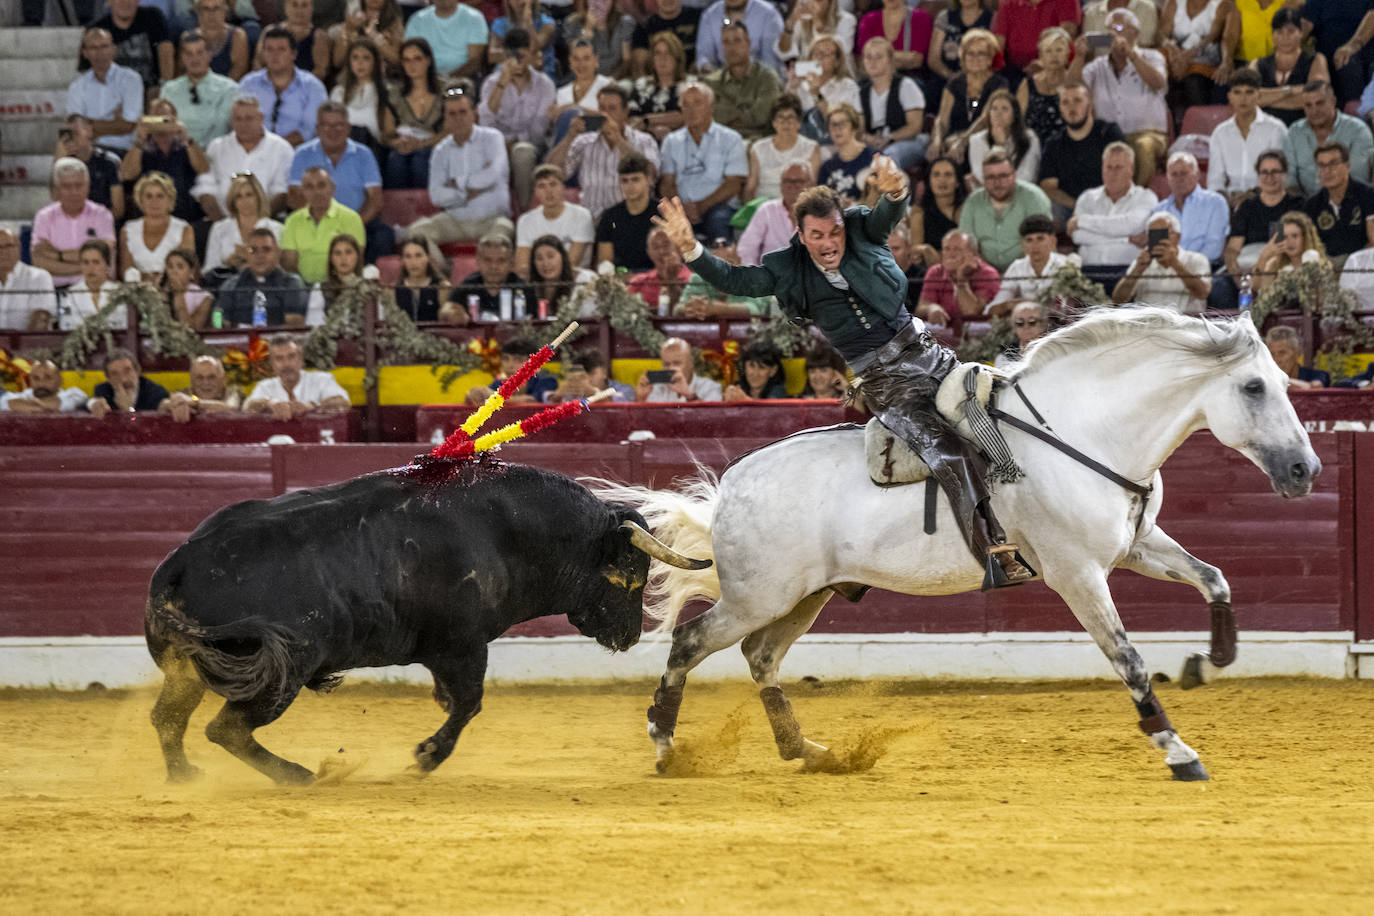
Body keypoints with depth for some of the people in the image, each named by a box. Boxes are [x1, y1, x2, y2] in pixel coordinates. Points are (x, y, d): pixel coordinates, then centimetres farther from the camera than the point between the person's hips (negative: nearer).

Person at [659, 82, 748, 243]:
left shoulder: (730, 139, 12)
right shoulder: (672, 142, 21)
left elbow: (734, 184, 2)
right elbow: (666, 183, 13)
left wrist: (702, 206, -13)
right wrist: (682, 207, -10)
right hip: (683, 208, 2)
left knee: (718, 218, -41)